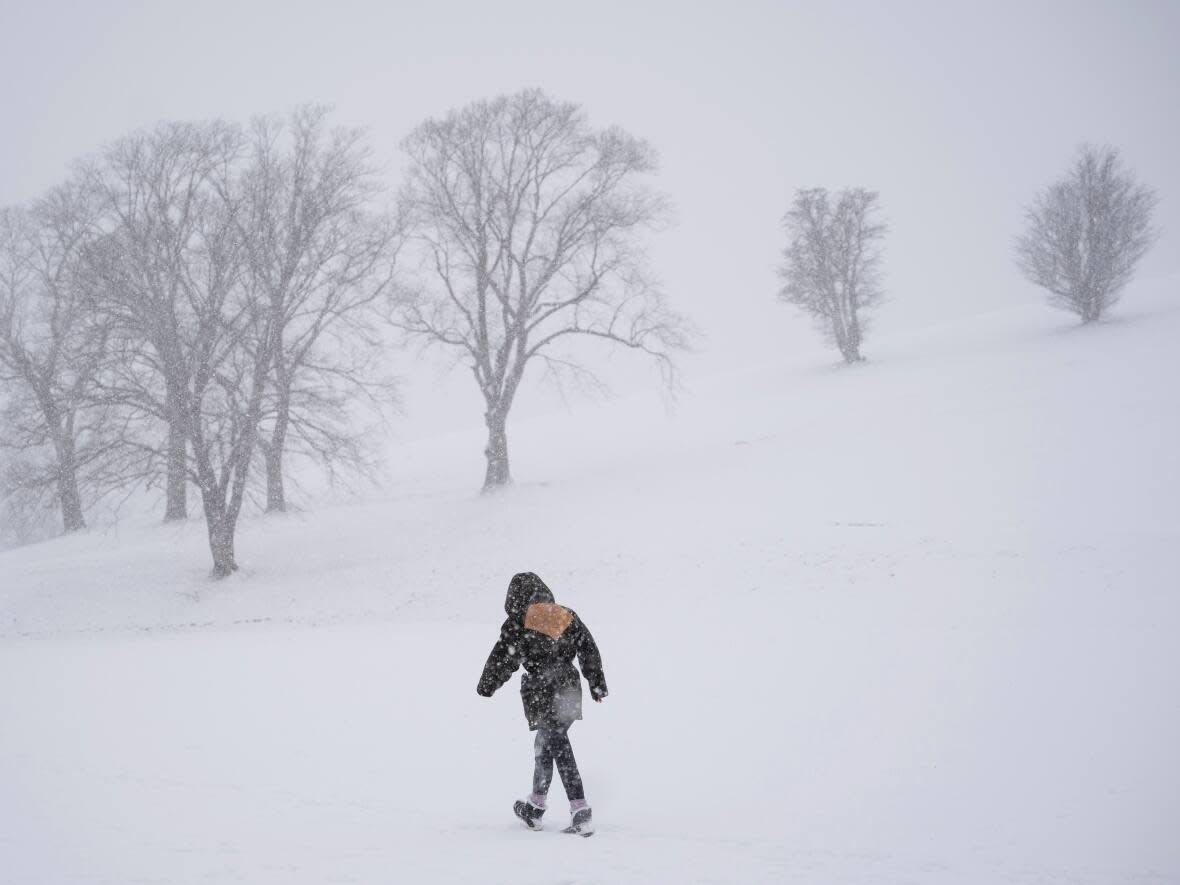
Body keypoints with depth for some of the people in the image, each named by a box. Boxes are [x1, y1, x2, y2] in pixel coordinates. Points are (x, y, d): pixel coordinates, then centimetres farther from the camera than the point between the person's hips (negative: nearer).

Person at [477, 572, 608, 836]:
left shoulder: (518, 624, -8)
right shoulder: (568, 618, 7)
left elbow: (503, 659, -5)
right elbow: (590, 651, 10)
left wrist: (486, 688, 8)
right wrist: (597, 685, 17)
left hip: (542, 695, -5)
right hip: (568, 691, 6)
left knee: (559, 749, -5)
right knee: (545, 745, 20)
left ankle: (580, 811, -13)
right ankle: (535, 807, 30)